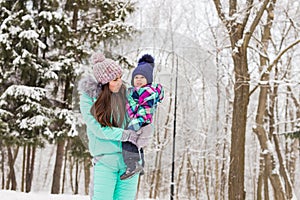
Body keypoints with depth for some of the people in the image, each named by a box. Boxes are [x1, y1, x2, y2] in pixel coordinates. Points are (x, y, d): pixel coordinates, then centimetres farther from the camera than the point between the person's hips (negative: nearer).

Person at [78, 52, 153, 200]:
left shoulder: (125, 93, 6)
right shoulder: (88, 98, -3)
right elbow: (99, 129, -10)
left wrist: (146, 131, -15)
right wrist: (128, 135, -17)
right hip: (105, 159, -3)